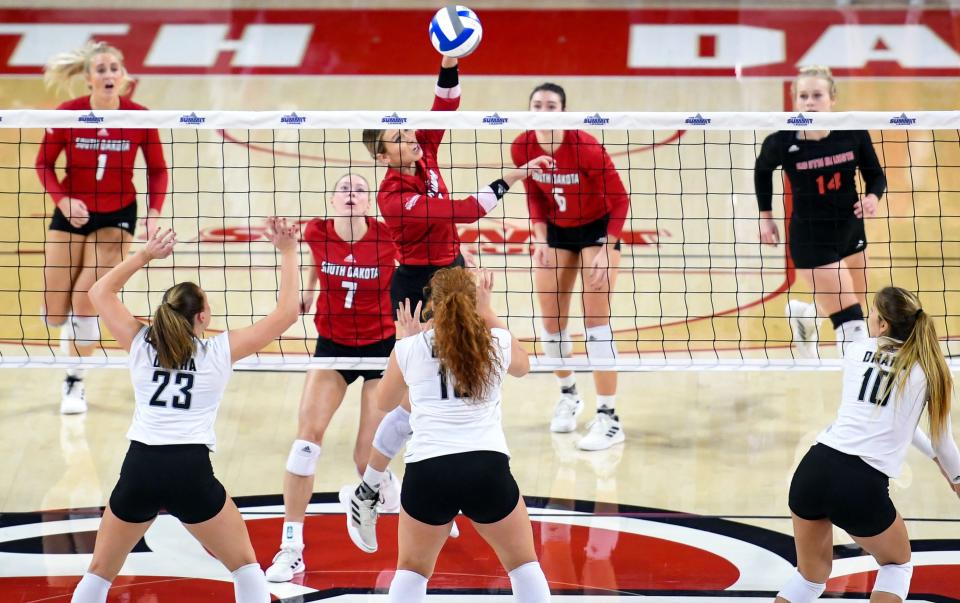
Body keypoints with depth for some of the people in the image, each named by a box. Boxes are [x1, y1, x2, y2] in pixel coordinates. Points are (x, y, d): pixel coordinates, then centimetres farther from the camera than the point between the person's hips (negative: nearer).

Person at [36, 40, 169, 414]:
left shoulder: (139, 117, -16)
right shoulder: (67, 114, -17)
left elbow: (157, 170, -4)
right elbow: (44, 164, -5)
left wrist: (154, 213, -17)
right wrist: (63, 200, -21)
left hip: (117, 216, -1)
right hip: (72, 213, 1)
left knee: (86, 303, -12)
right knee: (55, 315, 1)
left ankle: (74, 382, 11)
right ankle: (75, 335, 40)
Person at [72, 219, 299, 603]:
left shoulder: (140, 345, 11)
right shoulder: (221, 351, 4)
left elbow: (99, 293, 26)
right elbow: (286, 314, 8)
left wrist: (144, 256, 26)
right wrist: (288, 253, 15)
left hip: (138, 469, 2)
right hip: (191, 471, -2)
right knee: (245, 564, 17)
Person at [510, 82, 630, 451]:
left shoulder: (586, 148, -27)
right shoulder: (522, 148, -13)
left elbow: (619, 200, -18)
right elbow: (535, 196, 4)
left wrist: (606, 251, -22)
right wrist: (540, 239, -7)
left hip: (597, 228, -5)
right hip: (556, 231, 5)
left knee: (596, 319, -10)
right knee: (551, 321, 4)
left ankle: (609, 418, -7)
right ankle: (568, 395, 29)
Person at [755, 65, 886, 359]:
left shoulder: (853, 133, -13)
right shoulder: (782, 142, -18)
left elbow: (875, 175, 1)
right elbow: (762, 170, 5)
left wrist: (872, 197, -20)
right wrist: (765, 216, 6)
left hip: (850, 231, 5)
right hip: (810, 240, -4)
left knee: (854, 309, 22)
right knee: (852, 324, -10)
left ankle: (802, 315, 51)